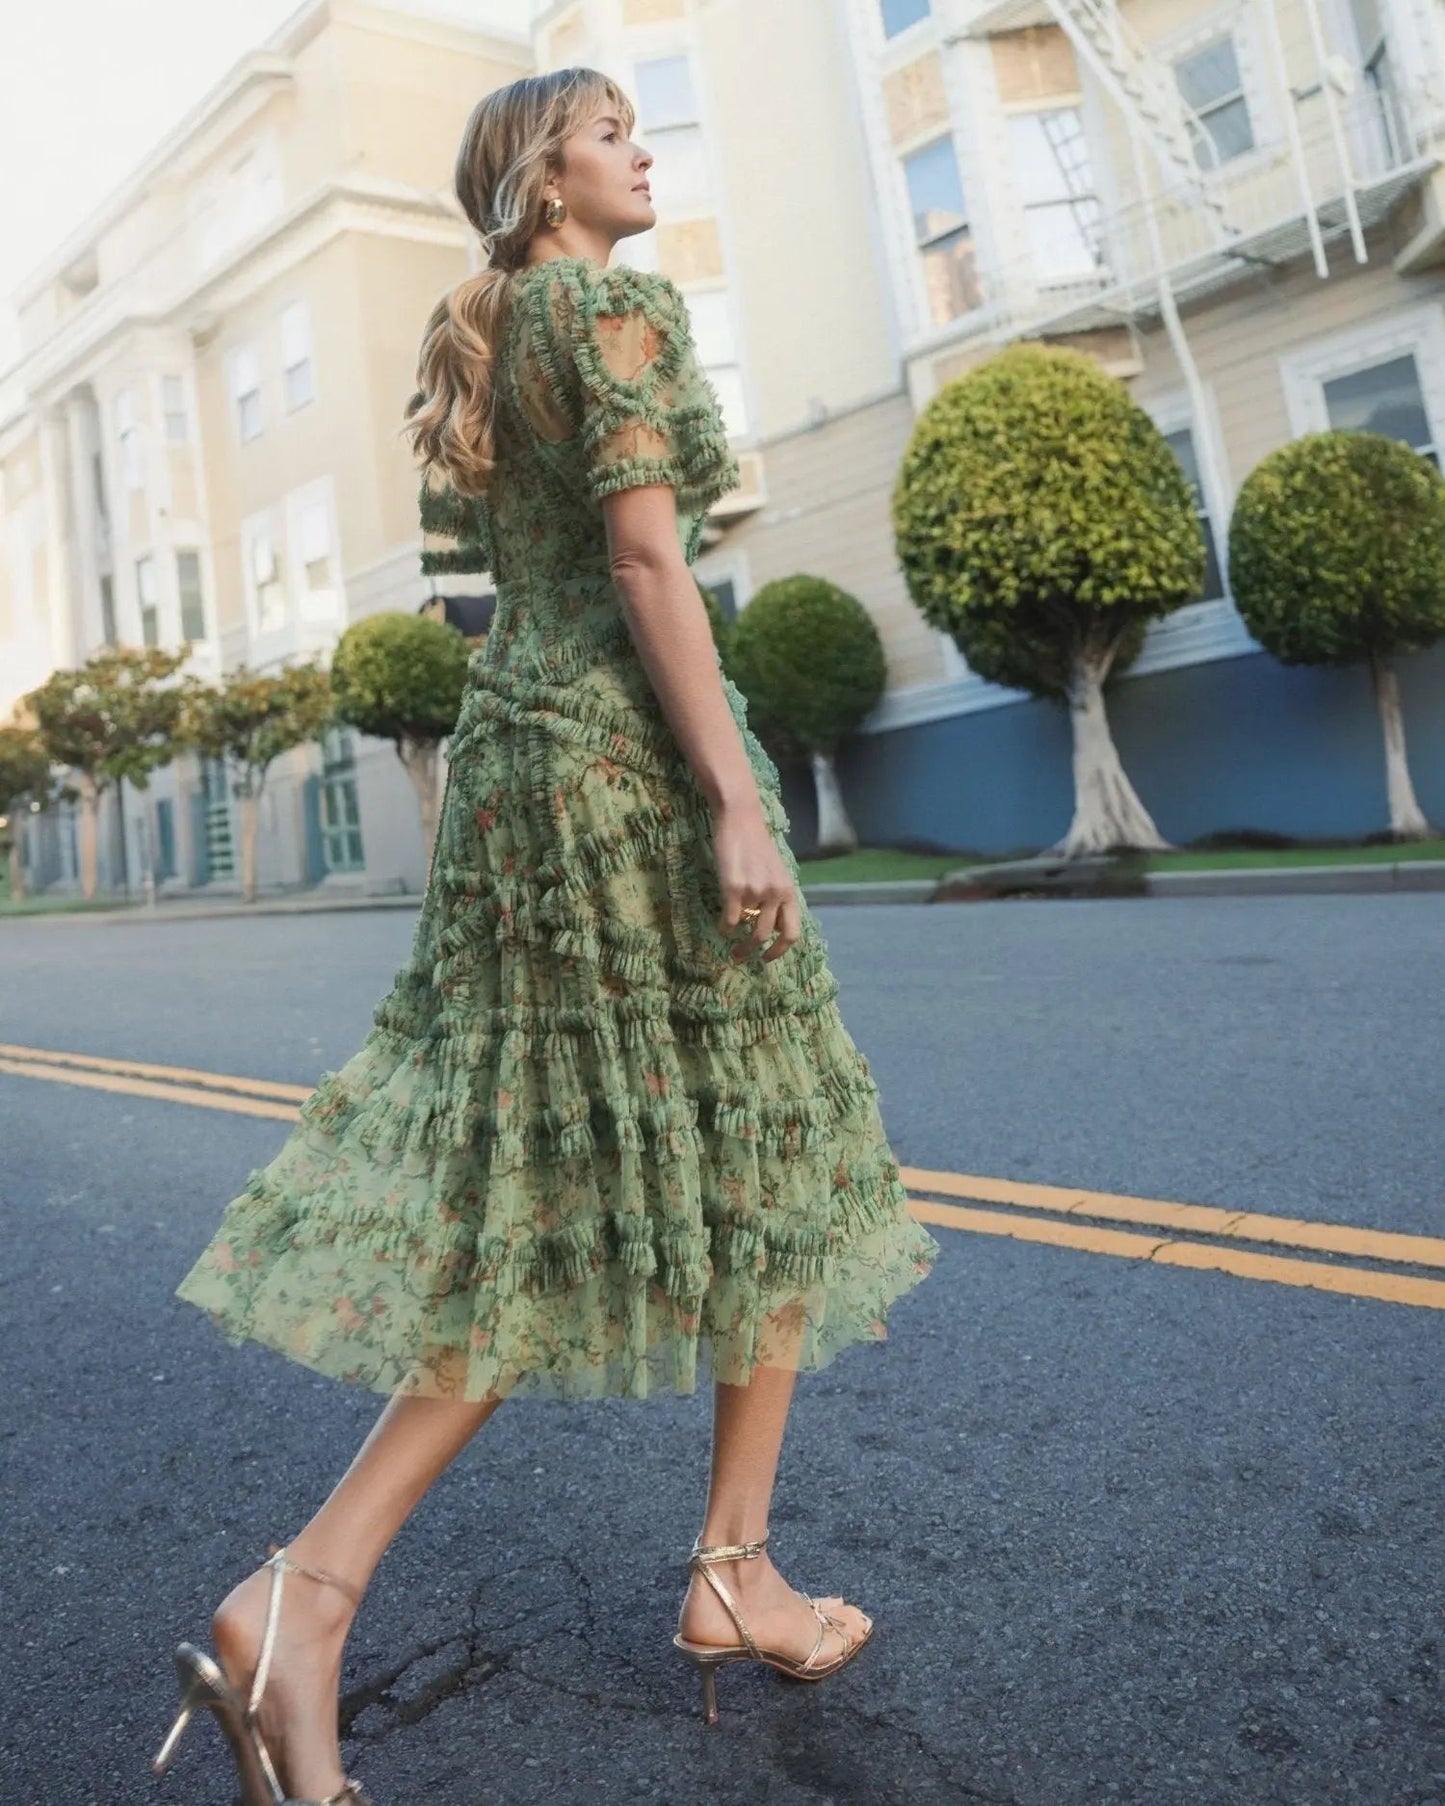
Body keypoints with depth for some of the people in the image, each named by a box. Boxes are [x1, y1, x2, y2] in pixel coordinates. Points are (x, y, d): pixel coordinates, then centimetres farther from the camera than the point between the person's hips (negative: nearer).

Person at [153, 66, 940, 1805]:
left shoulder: (470, 343, 24)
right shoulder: (621, 304, -2)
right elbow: (647, 561, -15)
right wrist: (739, 801, -19)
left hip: (509, 747, 8)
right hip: (632, 755, -8)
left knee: (543, 1201, 8)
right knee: (764, 1147, 5)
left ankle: (303, 1593, 7)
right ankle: (731, 1575, 17)